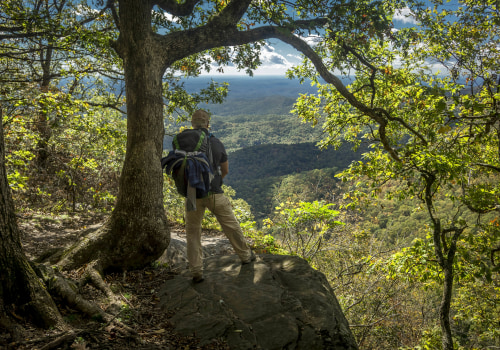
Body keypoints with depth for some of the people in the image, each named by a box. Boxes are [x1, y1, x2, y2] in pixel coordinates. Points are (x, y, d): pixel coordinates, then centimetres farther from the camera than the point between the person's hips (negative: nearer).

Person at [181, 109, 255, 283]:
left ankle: (196, 272, 11)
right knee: (231, 226, 17)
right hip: (215, 193, 0)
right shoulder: (217, 143, 0)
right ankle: (245, 255, 35)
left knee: (193, 232, 12)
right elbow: (225, 170, 10)